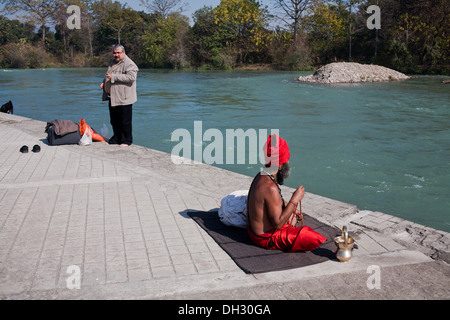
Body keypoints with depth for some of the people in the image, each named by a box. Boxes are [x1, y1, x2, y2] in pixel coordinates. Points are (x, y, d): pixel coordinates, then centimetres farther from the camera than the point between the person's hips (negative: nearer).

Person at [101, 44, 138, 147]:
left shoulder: (129, 64, -13)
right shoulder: (113, 61, 17)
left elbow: (131, 77, -27)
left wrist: (114, 77, -26)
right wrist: (104, 82, 12)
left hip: (123, 99, -9)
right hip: (112, 98, 9)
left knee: (125, 121, -1)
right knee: (114, 121, 16)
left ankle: (127, 140, 12)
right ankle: (116, 139, 29)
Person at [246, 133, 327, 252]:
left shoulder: (261, 177, 0)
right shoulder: (270, 188, -32)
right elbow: (278, 223, -28)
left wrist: (293, 210, 12)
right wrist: (294, 200, -23)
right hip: (267, 238, -10)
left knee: (294, 215, 34)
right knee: (316, 239, -14)